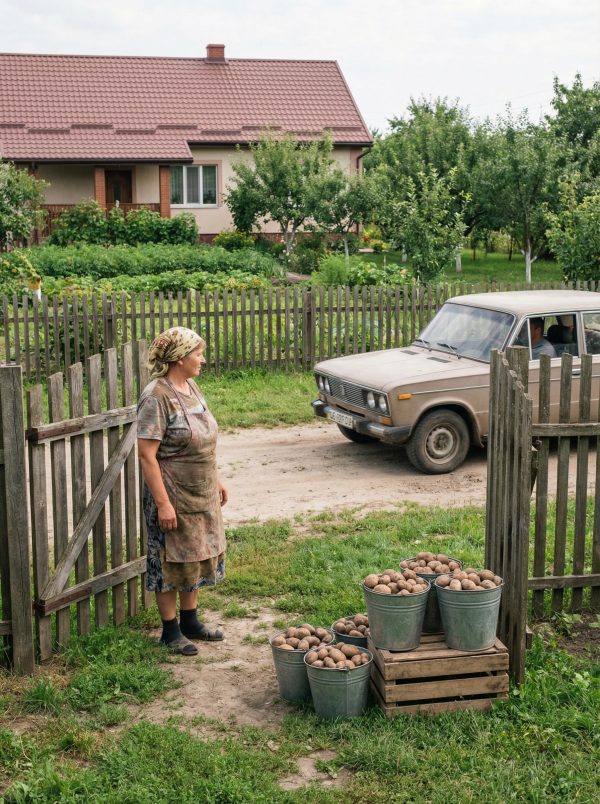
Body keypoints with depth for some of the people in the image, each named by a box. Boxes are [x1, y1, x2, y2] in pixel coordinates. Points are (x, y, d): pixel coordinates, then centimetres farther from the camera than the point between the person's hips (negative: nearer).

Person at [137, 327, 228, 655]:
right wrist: (163, 503, -23)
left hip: (202, 494, 8)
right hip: (174, 496, -8)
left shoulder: (190, 387, 6)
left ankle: (190, 621, 31)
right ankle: (170, 630, 19)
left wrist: (216, 479, 17)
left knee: (197, 557, 17)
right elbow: (146, 454, -22)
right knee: (172, 562, 5)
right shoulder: (156, 396, -20)